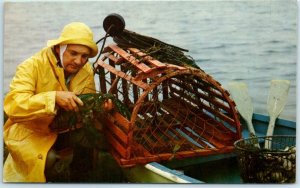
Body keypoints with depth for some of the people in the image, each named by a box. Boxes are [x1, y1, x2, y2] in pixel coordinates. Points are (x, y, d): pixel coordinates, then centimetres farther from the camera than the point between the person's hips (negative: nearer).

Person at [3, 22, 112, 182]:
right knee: (49, 160, -30)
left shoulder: (86, 70, -3)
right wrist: (54, 97, -43)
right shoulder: (32, 66, -21)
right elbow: (12, 105, -32)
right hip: (30, 130, -5)